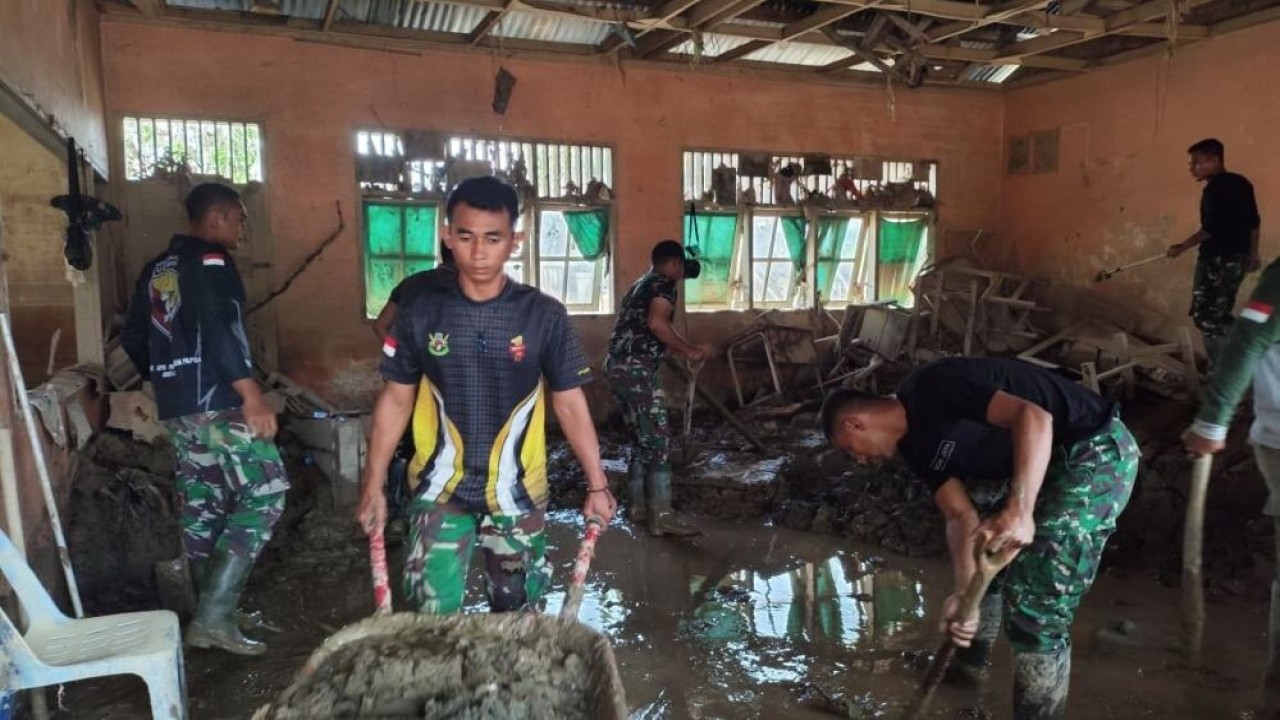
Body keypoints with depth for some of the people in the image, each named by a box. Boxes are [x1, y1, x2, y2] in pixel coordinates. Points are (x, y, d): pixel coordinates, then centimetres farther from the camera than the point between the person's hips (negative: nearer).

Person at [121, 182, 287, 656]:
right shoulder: (210, 260, -8)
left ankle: (215, 613, 21)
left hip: (176, 411, 9)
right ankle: (214, 616, -10)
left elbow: (133, 341, 21)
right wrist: (252, 395, -24)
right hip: (218, 404, -9)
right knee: (265, 494, -5)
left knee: (201, 509, 13)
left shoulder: (156, 269, 19)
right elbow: (218, 329, -21)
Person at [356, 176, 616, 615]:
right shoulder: (421, 311, -5)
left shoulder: (543, 316, -9)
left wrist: (597, 484, -3)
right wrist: (373, 485, 2)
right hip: (439, 490, 0)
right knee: (434, 614, 0)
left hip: (517, 493, 0)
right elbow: (395, 400, 3)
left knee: (517, 613, 15)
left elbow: (570, 404, -2)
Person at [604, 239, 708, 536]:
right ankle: (659, 517, -7)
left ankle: (637, 507, 22)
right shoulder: (664, 284, -3)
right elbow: (656, 322, -21)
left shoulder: (639, 285, 26)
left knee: (642, 441, 17)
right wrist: (688, 350, -12)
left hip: (617, 366, 9)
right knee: (659, 441, -6)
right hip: (637, 369, -9)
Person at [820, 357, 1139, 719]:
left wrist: (1018, 511, -41)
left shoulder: (933, 386, -20)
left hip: (1098, 453, -10)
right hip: (1051, 460, 10)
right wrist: (963, 594, -15)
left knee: (1036, 610, -11)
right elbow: (961, 517, 1)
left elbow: (1033, 416, -30)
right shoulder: (915, 445, 8)